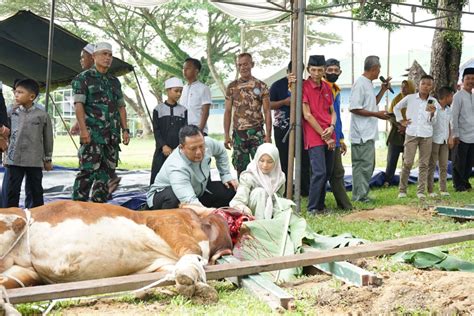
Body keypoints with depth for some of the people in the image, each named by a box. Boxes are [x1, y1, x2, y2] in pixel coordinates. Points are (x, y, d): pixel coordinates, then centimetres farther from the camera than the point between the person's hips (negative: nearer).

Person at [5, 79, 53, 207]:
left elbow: (48, 138, 4)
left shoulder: (42, 115, -2)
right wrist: (6, 155, 8)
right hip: (14, 159, 2)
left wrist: (48, 159, 7)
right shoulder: (12, 113, 5)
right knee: (12, 190, 3)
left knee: (36, 190, 8)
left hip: (35, 160, -2)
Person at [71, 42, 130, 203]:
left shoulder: (114, 81, 19)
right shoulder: (83, 78, 0)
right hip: (92, 134, -7)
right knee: (87, 172, -10)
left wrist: (125, 129, 11)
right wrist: (83, 129, -19)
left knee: (107, 172, 8)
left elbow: (121, 107, 20)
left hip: (112, 135, 7)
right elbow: (79, 105, -9)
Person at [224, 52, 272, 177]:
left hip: (257, 133, -2)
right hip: (238, 134, 2)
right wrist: (226, 135, 0)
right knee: (241, 169, 6)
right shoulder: (232, 86, 7)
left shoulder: (261, 86, 2)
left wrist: (268, 135, -7)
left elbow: (267, 112, 1)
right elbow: (228, 112, 8)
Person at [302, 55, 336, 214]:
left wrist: (332, 127, -4)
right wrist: (324, 136, -10)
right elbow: (307, 115, -11)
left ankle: (320, 205, 20)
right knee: (319, 172, -14)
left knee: (327, 173, 9)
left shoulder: (327, 87, 14)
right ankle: (312, 208, -4)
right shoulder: (304, 87, -6)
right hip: (314, 137, -7)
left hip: (329, 137, 7)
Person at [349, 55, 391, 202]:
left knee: (368, 165, 15)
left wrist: (383, 90, 20)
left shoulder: (368, 84, 17)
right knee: (363, 165, -8)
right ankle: (360, 197, -4)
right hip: (362, 134, -11)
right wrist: (376, 114, -17)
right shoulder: (360, 84, -13)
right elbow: (354, 108, -20)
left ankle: (361, 195, 21)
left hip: (369, 134, 11)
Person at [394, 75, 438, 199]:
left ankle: (421, 191, 9)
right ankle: (402, 190, 5)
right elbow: (396, 108, 17)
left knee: (424, 164, 3)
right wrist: (401, 121, 9)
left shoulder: (433, 102, 4)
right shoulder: (410, 98, 2)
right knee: (407, 163, -4)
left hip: (427, 136, 1)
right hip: (411, 134, -1)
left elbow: (432, 122, 3)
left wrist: (432, 113, -17)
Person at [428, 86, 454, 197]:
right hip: (434, 140, -6)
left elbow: (449, 124, 17)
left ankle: (443, 189, 14)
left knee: (444, 165, 7)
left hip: (444, 141, 7)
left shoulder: (448, 110, 11)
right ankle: (430, 190, 6)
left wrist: (450, 138, 7)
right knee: (432, 165, 1)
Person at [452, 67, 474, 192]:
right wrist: (455, 134, -14)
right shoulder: (458, 96, -7)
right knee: (459, 162, 2)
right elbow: (454, 116, -10)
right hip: (462, 136, -6)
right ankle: (458, 184, 11)